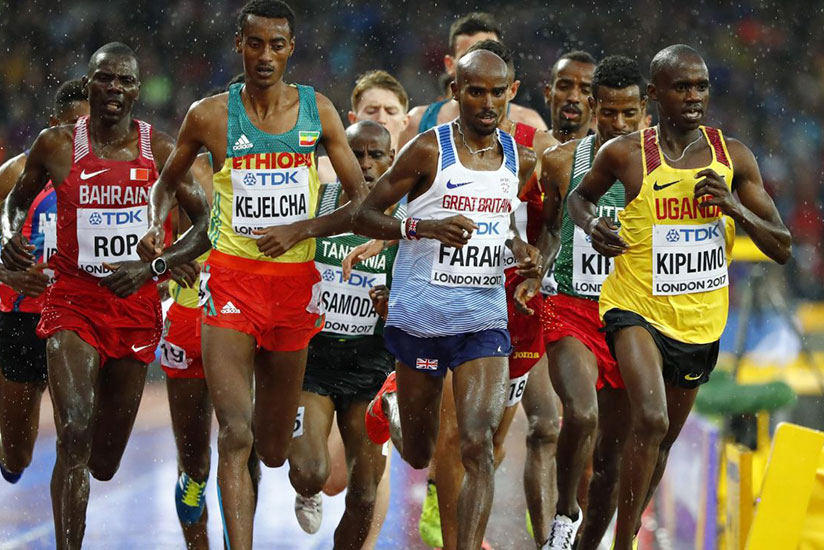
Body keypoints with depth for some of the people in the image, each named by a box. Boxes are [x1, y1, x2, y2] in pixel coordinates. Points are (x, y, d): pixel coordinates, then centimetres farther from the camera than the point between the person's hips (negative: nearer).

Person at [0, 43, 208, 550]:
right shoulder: (57, 145, -3)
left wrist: (153, 268, -12)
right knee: (74, 433, -23)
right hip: (74, 303, -2)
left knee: (105, 460, 13)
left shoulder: (161, 151, -2)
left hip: (137, 306, 2)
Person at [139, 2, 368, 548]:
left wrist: (300, 230, -10)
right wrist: (157, 225, -3)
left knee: (273, 448, 13)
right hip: (231, 278, -2)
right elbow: (169, 181, 17)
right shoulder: (210, 115, -1)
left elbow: (364, 203, 4)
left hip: (295, 282, 2)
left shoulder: (317, 110, 3)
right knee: (236, 433, -18)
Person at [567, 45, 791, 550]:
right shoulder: (625, 154, -9)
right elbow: (581, 196, 14)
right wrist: (592, 225, -9)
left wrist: (734, 207, -19)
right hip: (637, 309, -4)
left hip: (701, 320, 4)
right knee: (651, 420, -26)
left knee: (663, 439, 18)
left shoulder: (733, 156, -3)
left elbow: (782, 249, -3)